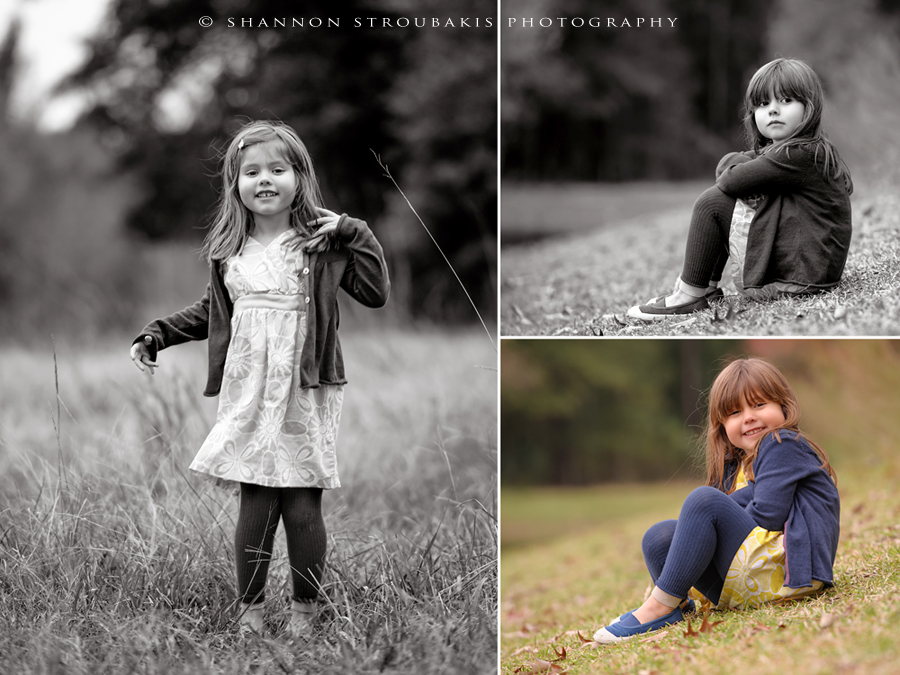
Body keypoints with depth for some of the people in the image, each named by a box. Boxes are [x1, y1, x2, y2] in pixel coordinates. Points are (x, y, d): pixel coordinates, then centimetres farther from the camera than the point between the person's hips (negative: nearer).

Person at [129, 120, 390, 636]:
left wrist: (356, 234, -11)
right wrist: (157, 334, 21)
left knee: (302, 506, -1)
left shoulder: (321, 241, 0)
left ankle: (305, 608, 14)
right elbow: (212, 312, 25)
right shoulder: (228, 251, 11)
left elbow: (376, 294, -7)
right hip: (247, 395, 3)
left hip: (304, 397, -3)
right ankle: (251, 606, 13)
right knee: (255, 505, 1)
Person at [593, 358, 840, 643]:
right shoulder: (735, 467, 23)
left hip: (783, 570, -9)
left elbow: (766, 516, -15)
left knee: (704, 500, -22)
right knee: (659, 536, 3)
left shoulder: (783, 445, -3)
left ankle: (660, 606, -22)